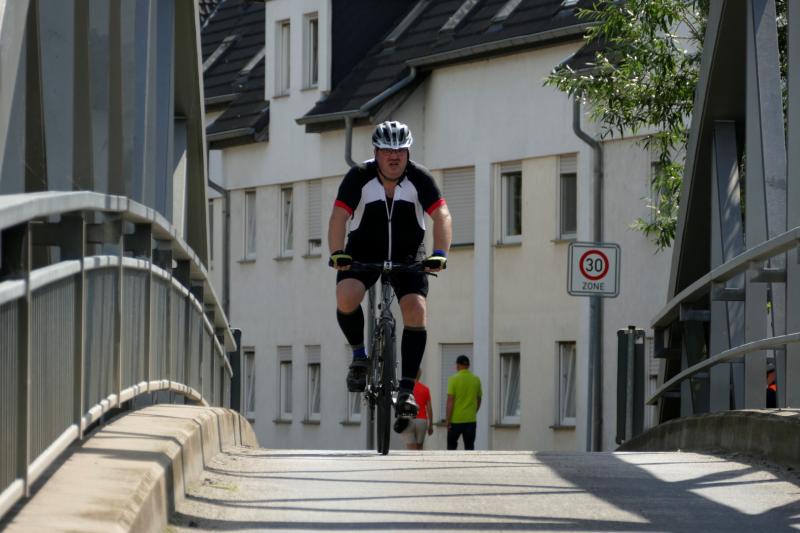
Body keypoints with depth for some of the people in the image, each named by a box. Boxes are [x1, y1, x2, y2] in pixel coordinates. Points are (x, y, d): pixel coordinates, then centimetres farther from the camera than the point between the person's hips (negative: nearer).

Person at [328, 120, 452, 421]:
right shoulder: (359, 177, -17)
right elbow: (339, 216, -24)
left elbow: (442, 216, -22)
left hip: (407, 255, 1)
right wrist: (337, 254, -41)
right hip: (364, 252, 0)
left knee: (415, 311, -19)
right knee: (346, 297, -28)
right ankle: (360, 356, -2)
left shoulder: (419, 179, -15)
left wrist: (439, 254, -38)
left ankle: (407, 388, -12)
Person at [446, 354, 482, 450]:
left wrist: (448, 419, -9)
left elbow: (450, 401, -12)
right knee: (469, 446, 4)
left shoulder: (453, 379, -9)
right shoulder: (476, 380, 4)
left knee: (451, 445, 11)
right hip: (471, 420, 3)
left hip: (456, 420, -3)